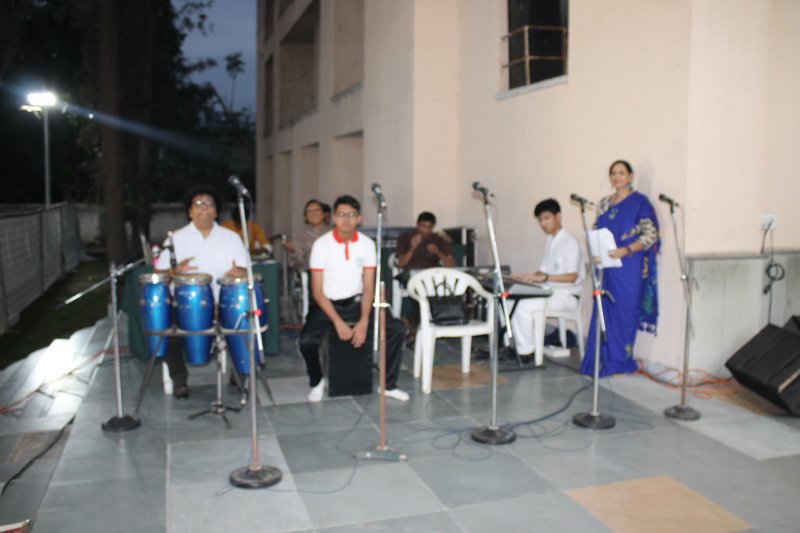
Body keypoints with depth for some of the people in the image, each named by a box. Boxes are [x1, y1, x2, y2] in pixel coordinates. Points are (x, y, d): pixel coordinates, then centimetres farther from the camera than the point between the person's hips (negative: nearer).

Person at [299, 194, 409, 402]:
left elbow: (368, 288, -4)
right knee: (307, 340, -28)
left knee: (397, 328, -14)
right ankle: (317, 382, 4)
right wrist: (338, 322, -22)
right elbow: (317, 291, -13)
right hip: (326, 304, -2)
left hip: (356, 302, 3)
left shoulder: (367, 244, -5)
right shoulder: (322, 244, -13)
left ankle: (388, 385, 3)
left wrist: (364, 321, -18)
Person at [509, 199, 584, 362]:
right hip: (549, 291, 9)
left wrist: (544, 277, -33)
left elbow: (572, 276, -21)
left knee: (524, 306, -30)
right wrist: (526, 277, -2)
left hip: (566, 295, -9)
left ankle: (525, 351, -16)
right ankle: (510, 343, -4)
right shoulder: (550, 241, 18)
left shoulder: (570, 242, -10)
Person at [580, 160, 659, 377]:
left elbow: (650, 235, -8)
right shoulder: (604, 204, 15)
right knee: (604, 311, 5)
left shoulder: (640, 202, -2)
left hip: (628, 267, -5)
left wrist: (625, 250, -21)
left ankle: (621, 361, 8)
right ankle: (604, 359, 13)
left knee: (625, 310, -2)